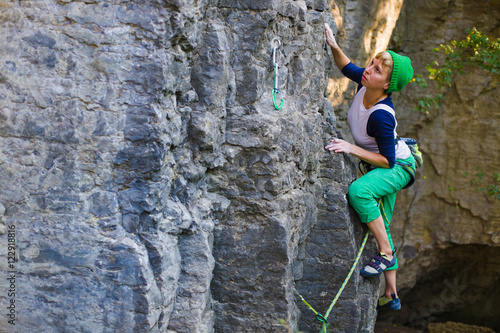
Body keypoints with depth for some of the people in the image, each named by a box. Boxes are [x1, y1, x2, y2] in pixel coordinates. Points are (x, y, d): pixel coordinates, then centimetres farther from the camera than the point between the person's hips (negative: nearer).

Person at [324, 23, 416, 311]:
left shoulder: (381, 117, -35)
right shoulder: (365, 83, -14)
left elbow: (388, 159, -28)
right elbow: (347, 67, 7)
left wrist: (352, 149, -31)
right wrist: (334, 46, -10)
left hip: (398, 167, -9)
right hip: (381, 166, 9)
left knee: (358, 191, -37)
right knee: (381, 228, 13)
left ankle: (387, 253, -18)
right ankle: (391, 296, 25)